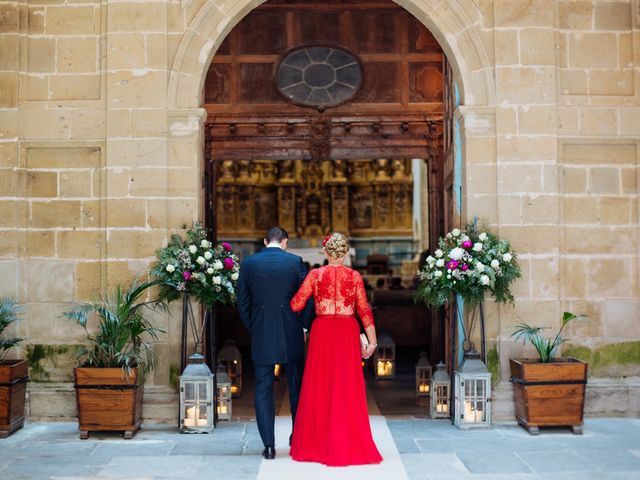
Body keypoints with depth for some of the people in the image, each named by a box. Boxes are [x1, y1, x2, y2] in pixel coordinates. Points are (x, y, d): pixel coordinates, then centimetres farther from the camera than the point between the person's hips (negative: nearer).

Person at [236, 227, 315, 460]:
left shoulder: (248, 263, 0)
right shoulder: (295, 261, -3)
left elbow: (242, 302, 3)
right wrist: (304, 326, 8)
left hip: (261, 335, 0)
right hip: (291, 334, 0)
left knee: (263, 388, 5)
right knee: (296, 385, 16)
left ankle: (269, 445, 3)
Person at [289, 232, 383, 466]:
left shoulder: (315, 275, -3)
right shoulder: (354, 276, -2)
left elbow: (295, 305, -3)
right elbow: (364, 311, -4)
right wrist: (372, 342, 0)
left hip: (322, 332, 0)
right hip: (347, 333, 0)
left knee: (320, 386, 10)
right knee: (347, 387, 6)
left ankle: (317, 443, 16)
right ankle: (349, 445, 10)